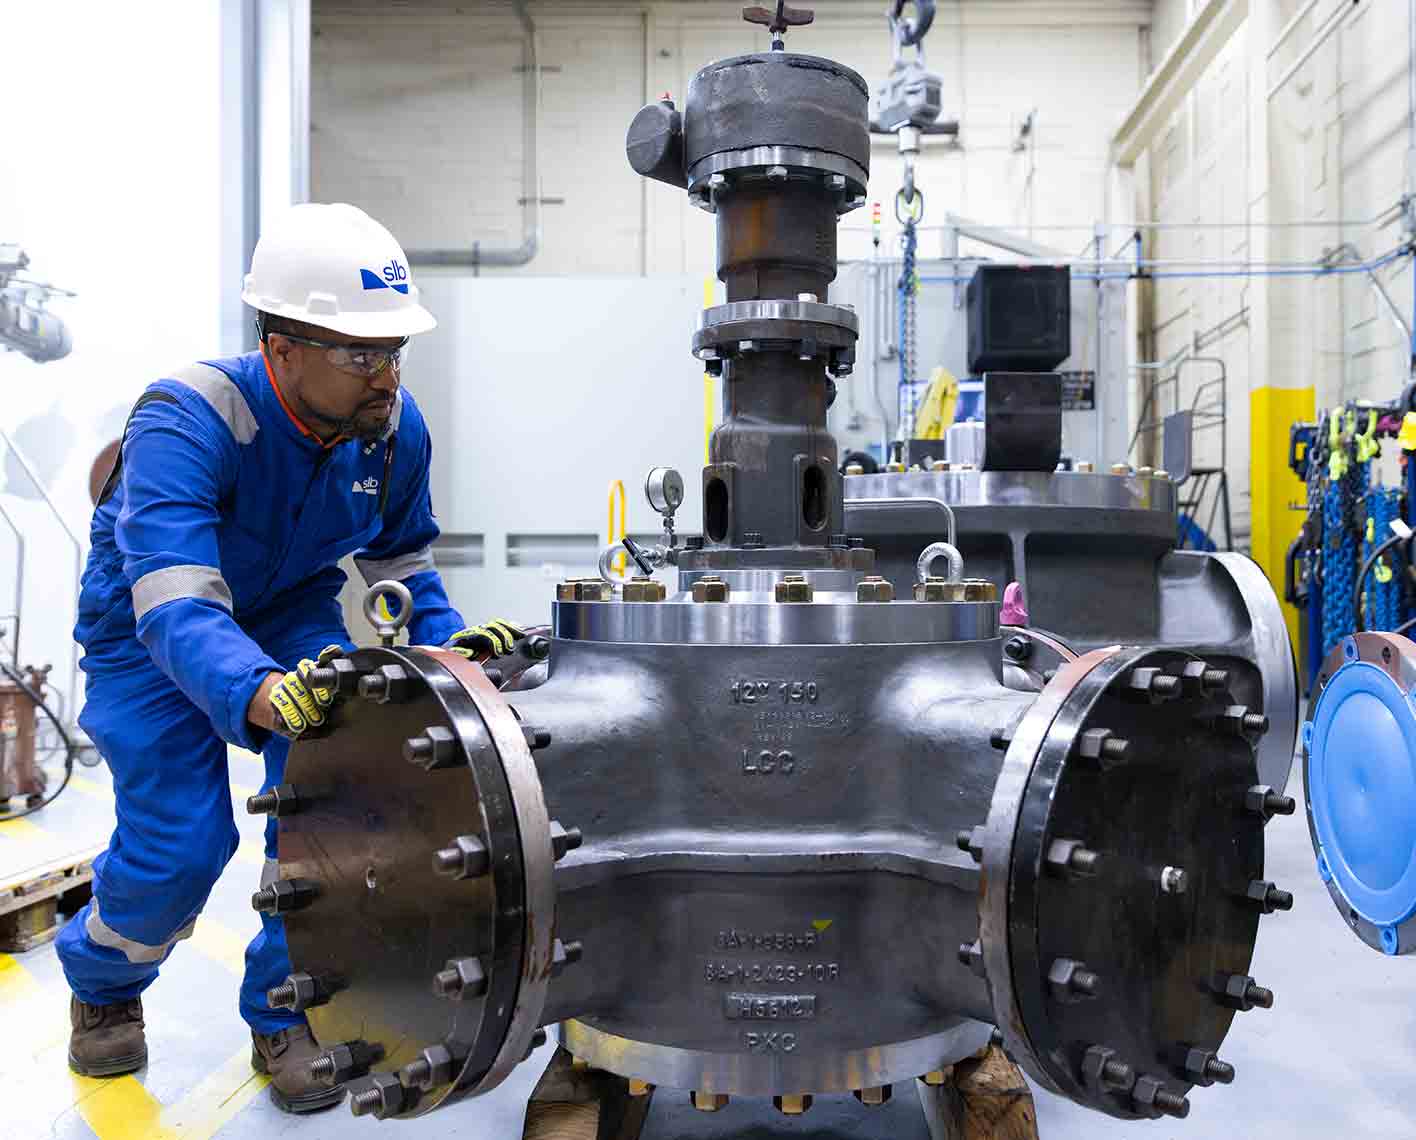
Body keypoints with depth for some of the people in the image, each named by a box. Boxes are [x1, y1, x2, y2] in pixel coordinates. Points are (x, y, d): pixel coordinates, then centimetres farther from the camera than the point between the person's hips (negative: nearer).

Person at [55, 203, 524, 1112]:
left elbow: (402, 558, -5)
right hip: (152, 624, -3)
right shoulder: (184, 422, -36)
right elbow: (178, 607, -46)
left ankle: (285, 1016, 11)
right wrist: (260, 693, -66)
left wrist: (449, 642, -24)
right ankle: (104, 984, 27)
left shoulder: (396, 426, -20)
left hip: (289, 608, 4)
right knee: (181, 841, -11)